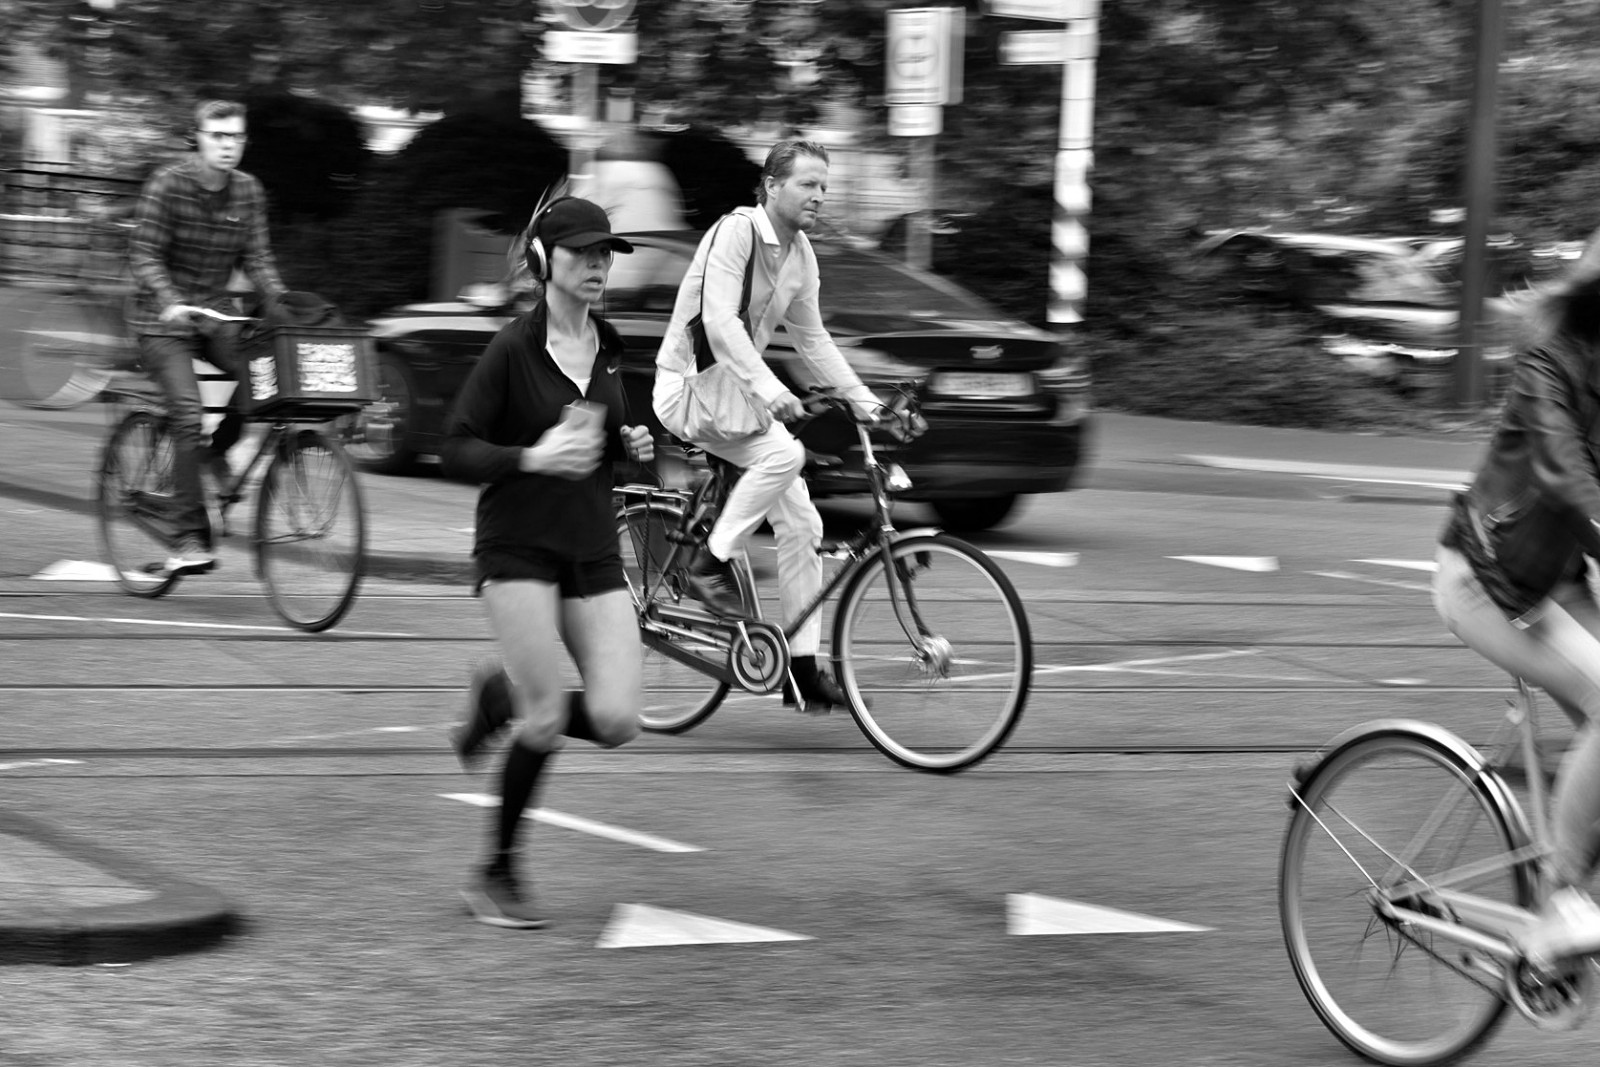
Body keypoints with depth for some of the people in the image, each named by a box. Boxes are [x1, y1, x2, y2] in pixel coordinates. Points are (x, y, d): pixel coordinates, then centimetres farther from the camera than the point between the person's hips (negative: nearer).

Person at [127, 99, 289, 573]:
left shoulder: (249, 192, 3)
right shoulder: (168, 183, -11)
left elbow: (257, 259, 3)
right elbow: (143, 255, -15)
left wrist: (283, 305, -14)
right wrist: (170, 301, -32)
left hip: (216, 314, 5)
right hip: (162, 320, -5)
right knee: (188, 413, -20)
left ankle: (218, 449, 7)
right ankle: (188, 538, -17)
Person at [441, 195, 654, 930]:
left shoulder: (608, 347, 9)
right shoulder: (514, 348, -10)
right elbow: (454, 449, -10)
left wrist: (628, 445, 1)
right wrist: (532, 458, -25)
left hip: (594, 550, 6)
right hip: (519, 547, -6)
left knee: (617, 721, -7)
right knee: (548, 719, -11)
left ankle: (501, 694, 23)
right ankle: (497, 876, 7)